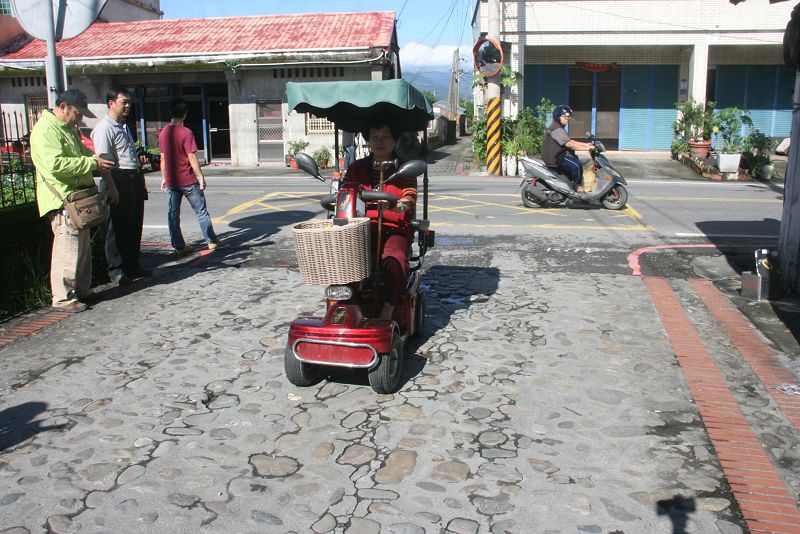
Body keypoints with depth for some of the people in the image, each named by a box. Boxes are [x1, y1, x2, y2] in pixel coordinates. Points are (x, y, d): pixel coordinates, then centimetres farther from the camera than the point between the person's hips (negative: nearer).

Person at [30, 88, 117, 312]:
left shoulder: (69, 128, 19)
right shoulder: (46, 130, -14)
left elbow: (83, 153, 32)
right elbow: (55, 164, -26)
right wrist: (92, 163, -20)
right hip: (63, 201, -10)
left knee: (83, 248, 16)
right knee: (68, 251, -8)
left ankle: (81, 290, 26)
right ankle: (63, 298, -1)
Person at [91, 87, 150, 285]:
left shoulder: (124, 127, 20)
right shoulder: (104, 128, -11)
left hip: (134, 181, 9)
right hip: (119, 181, -9)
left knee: (134, 226, 15)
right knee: (118, 228, -2)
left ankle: (132, 265, 26)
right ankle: (116, 270, 7)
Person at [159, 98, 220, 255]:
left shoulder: (163, 132, 4)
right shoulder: (186, 133, -14)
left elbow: (163, 158, 10)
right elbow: (192, 158, -15)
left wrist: (164, 178, 17)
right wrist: (201, 177, -8)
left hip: (171, 181, 5)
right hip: (188, 181, -5)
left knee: (173, 214, 8)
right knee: (201, 211, 8)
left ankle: (179, 246, 10)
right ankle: (211, 241, 15)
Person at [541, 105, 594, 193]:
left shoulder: (559, 128, 18)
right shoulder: (557, 130, -19)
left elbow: (570, 141, 17)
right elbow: (569, 144, -26)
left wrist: (585, 144, 9)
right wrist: (586, 148, -24)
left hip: (557, 156, 12)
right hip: (554, 158, -12)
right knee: (576, 164, -22)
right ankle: (578, 185, -5)